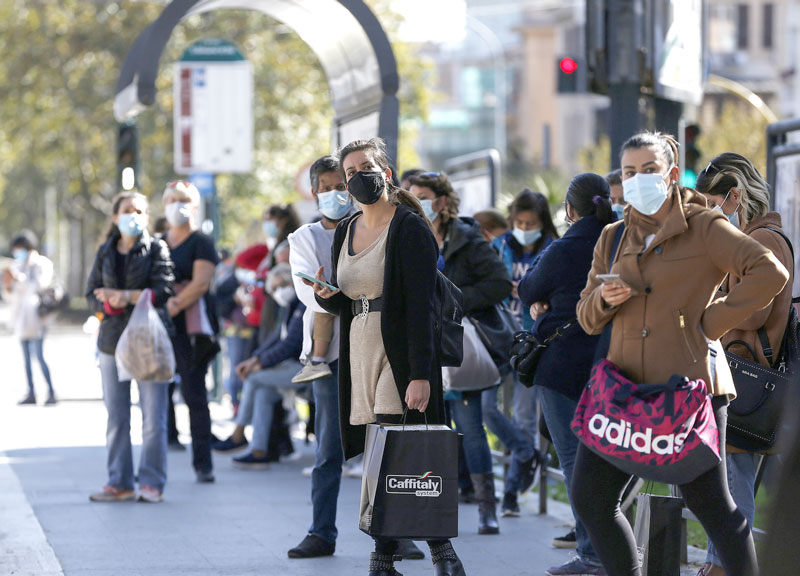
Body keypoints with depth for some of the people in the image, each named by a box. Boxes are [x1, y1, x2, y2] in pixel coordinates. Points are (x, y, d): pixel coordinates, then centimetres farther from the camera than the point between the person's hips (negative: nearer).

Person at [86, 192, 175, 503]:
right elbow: (92, 295, 8)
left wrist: (124, 296, -16)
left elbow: (163, 291, -10)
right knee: (116, 418, 5)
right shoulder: (105, 253, 13)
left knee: (153, 416, -5)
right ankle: (120, 482, 11)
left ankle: (151, 482, 2)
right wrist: (111, 304, -12)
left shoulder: (156, 249, 2)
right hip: (113, 339, 4)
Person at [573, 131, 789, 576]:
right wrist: (604, 299, -6)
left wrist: (714, 320, -11)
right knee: (591, 498, 2)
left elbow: (771, 272, -13)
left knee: (710, 504, -4)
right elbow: (588, 319, 17)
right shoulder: (613, 239, 15)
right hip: (625, 387, 6)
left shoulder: (703, 226, -1)